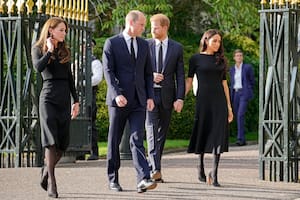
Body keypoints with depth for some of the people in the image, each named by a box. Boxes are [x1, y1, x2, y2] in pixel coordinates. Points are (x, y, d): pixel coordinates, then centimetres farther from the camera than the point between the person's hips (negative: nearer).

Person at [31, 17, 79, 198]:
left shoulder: (65, 51, 17)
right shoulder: (38, 49, 3)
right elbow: (38, 67, -18)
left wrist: (76, 100, 15)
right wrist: (50, 51, -8)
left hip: (64, 99, 5)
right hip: (49, 98, -5)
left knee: (63, 142, 2)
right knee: (51, 141, -12)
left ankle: (47, 170, 26)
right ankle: (51, 183, -11)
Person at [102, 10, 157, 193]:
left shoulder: (144, 45, 14)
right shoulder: (112, 43, -1)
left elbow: (148, 73, 16)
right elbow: (108, 71, -9)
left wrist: (150, 96, 5)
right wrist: (117, 94, -20)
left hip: (139, 101, 3)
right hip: (119, 100, -3)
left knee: (137, 140, -8)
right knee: (114, 141, 6)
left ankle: (143, 179, -19)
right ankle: (113, 179, 16)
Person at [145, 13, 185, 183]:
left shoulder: (177, 48, 4)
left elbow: (180, 75, 2)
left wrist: (180, 98, -6)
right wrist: (150, 76, -12)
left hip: (167, 95, 2)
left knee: (162, 133, 7)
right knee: (152, 130, -14)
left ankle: (154, 168, 17)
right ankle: (155, 169, -22)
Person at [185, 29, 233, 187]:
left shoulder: (220, 60, 12)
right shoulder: (196, 59, 3)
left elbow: (224, 83, 14)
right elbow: (188, 82, 2)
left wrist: (229, 106, 11)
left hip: (219, 101, 2)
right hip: (203, 100, -2)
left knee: (218, 136, -7)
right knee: (202, 134, 5)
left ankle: (214, 174, -8)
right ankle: (201, 168, 24)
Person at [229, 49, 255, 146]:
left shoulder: (248, 67, -1)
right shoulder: (232, 69, 13)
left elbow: (252, 81, 6)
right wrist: (231, 97, 13)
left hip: (244, 94, -5)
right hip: (235, 94, 5)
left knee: (240, 115, -20)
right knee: (237, 116, 5)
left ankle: (240, 139, -24)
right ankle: (243, 140, 14)